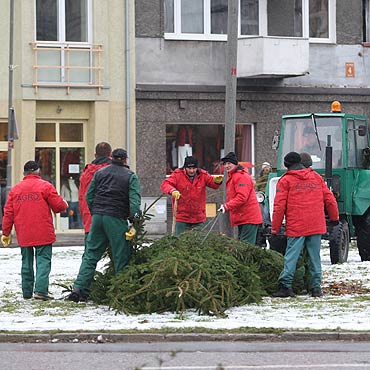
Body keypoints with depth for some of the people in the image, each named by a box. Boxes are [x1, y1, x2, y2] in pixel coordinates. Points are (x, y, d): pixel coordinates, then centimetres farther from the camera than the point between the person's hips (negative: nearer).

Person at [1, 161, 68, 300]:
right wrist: (65, 204, 19)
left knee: (26, 262, 14)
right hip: (43, 233, -4)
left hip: (23, 235, 4)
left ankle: (27, 292, 17)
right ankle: (41, 290, -18)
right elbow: (59, 206, -4)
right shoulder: (45, 186, -5)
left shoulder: (15, 189, 8)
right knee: (43, 260, -4)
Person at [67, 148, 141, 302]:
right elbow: (134, 200, -9)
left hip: (97, 216, 4)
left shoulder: (99, 173, 14)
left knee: (90, 255, 8)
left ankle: (79, 289, 0)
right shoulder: (131, 176, 2)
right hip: (117, 219, -4)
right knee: (121, 257, 2)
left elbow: (89, 196, 11)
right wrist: (134, 219, -8)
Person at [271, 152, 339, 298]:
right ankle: (316, 287, 7)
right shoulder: (316, 177, 11)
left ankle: (285, 285, -12)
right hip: (316, 226, 3)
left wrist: (275, 228, 1)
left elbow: (279, 206, -4)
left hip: (296, 227, -3)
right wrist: (334, 217, 25)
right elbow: (329, 198, 13)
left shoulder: (285, 180, -1)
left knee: (291, 257, -3)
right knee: (315, 257, 8)